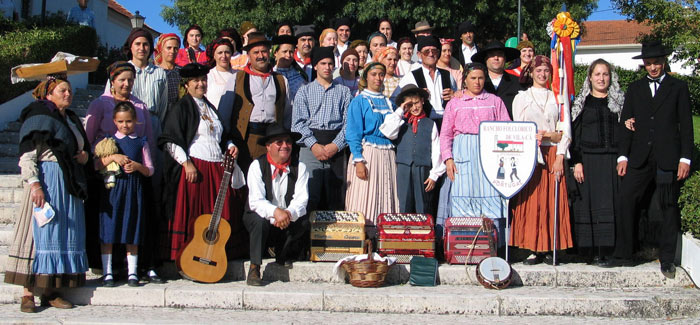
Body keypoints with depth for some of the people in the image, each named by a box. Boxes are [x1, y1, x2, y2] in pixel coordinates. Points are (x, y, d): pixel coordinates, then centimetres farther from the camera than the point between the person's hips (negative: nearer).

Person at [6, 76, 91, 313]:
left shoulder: (72, 119, 19)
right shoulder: (39, 117, -2)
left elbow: (83, 148, 30)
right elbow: (27, 154, -10)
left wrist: (85, 156, 6)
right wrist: (34, 183, -21)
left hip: (70, 184, 8)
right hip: (47, 179, -7)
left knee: (65, 235, 5)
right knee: (40, 232, -8)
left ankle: (49, 291, 11)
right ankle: (28, 293, -4)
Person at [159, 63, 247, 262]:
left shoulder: (210, 107, 21)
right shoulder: (181, 107, -2)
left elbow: (221, 136, 29)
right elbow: (170, 141, -10)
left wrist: (230, 146, 8)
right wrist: (187, 163, -17)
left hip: (217, 169, 7)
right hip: (194, 168, -7)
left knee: (220, 216, 6)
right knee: (192, 218, -5)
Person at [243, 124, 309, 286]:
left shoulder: (299, 167, -2)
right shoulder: (257, 166, -9)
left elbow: (301, 200, -13)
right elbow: (256, 201, -20)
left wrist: (289, 213, -36)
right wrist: (275, 212, -40)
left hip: (289, 220, 2)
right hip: (263, 217, -2)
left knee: (304, 222, -27)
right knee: (260, 221, -35)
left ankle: (282, 254, 2)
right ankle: (254, 269, -21)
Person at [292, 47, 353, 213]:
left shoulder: (344, 91, 13)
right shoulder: (304, 91, 12)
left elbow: (348, 122, 4)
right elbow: (298, 122, 2)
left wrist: (336, 145, -10)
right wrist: (314, 145, -11)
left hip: (337, 148, 1)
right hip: (310, 147, -1)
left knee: (335, 198, 0)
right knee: (309, 196, -10)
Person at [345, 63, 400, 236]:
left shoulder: (388, 102, 17)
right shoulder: (359, 101, 0)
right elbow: (353, 134, -7)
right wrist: (358, 160, -16)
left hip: (388, 155, 5)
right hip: (367, 152, -5)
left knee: (386, 200, 3)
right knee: (366, 202, -7)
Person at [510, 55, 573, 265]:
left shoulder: (558, 98, 13)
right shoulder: (521, 98, 11)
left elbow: (565, 131, 6)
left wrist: (560, 157, -6)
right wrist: (549, 134, -7)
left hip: (553, 155, 1)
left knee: (553, 202, -3)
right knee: (530, 202, -6)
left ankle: (550, 249, 1)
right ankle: (535, 249, -3)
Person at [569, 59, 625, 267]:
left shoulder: (619, 101, 12)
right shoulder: (581, 102, 8)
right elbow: (574, 134, 3)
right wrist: (576, 162, -7)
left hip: (612, 160, 1)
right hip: (588, 160, -1)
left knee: (609, 204, -4)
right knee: (588, 204, -3)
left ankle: (605, 251, -2)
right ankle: (590, 250, 2)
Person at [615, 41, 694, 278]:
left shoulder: (678, 87, 7)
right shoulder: (634, 89, 14)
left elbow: (686, 125, 3)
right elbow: (626, 123, 10)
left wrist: (685, 158, -5)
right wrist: (622, 156, 2)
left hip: (668, 158, -2)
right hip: (639, 158, 2)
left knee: (669, 208, 2)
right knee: (626, 201, -9)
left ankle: (667, 259, 11)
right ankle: (622, 254, -1)